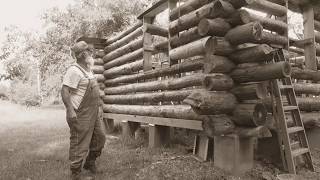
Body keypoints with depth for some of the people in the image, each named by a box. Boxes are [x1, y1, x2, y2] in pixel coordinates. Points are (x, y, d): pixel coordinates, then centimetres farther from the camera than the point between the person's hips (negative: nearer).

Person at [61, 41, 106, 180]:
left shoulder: (88, 71, 14)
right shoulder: (74, 70, -16)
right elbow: (65, 91, -22)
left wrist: (99, 105, 21)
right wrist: (70, 110, -29)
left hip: (93, 114, 10)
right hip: (80, 116, -10)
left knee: (99, 139, 19)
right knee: (79, 145, -1)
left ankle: (90, 163, 38)